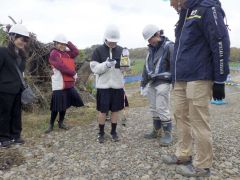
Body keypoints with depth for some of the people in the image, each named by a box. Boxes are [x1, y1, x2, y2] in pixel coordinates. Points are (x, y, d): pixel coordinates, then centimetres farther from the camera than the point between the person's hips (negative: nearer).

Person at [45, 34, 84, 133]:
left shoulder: (67, 53, 17)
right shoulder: (54, 54, -8)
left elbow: (76, 51, 3)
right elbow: (62, 67, -18)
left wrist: (68, 42, 2)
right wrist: (73, 73, -14)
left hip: (69, 84, 7)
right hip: (59, 85, -7)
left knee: (65, 105, 13)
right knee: (57, 106, -4)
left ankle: (61, 122, 26)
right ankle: (51, 124, 12)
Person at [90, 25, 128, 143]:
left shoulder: (121, 50, 5)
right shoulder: (98, 50, -3)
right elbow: (94, 68, -8)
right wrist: (106, 64, -25)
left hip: (117, 85, 3)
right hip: (103, 86, -2)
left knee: (115, 110, 11)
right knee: (102, 111, 5)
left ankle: (114, 131, 27)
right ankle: (101, 133, 23)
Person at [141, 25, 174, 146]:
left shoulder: (168, 46, -9)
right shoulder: (151, 48, 15)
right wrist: (143, 82, 18)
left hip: (162, 83, -7)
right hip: (151, 83, 8)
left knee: (162, 109, -6)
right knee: (154, 109, 13)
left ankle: (168, 134, 6)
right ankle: (156, 131, 25)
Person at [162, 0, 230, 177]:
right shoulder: (185, 14, 20)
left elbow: (221, 44, -14)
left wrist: (219, 80, -15)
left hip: (198, 79, -9)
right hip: (181, 80, 9)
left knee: (199, 122, -2)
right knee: (182, 117, 13)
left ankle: (202, 166, 12)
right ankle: (183, 155, 27)